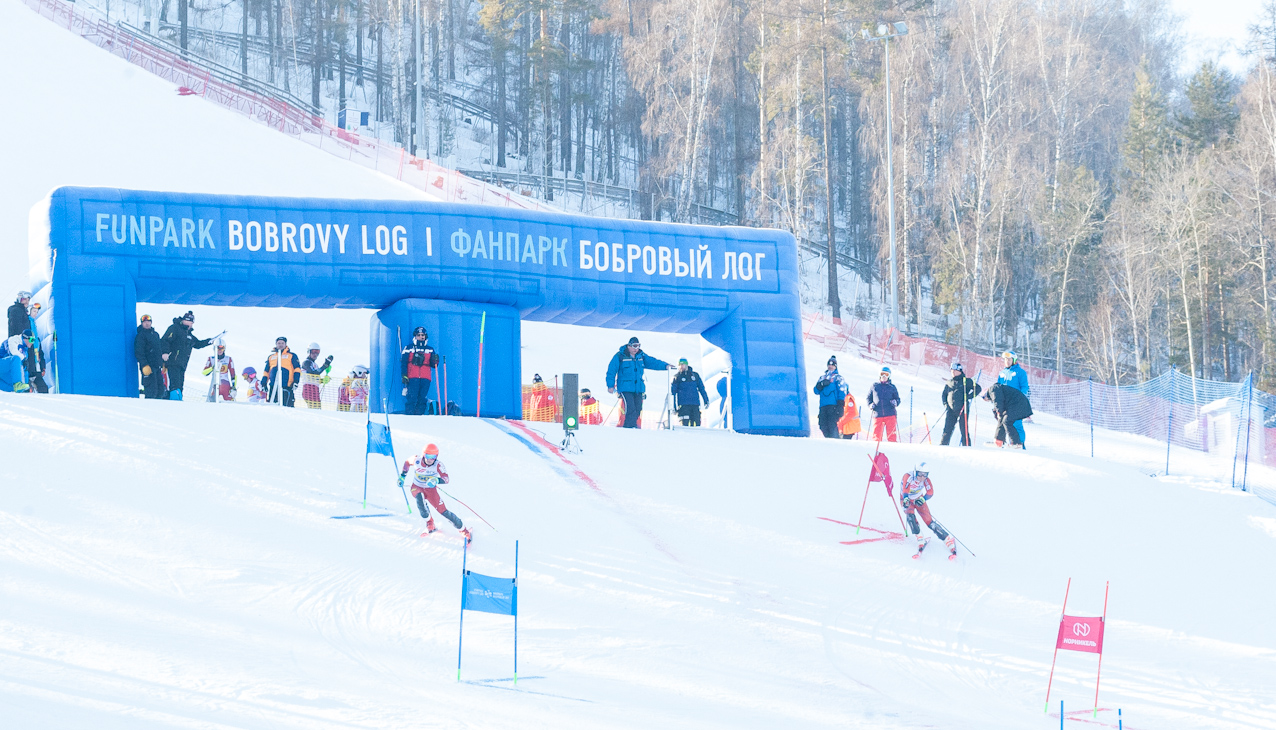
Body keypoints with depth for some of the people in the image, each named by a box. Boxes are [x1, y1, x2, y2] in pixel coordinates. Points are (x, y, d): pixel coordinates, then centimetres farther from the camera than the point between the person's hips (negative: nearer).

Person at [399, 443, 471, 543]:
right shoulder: (416, 461, -19)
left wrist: (437, 480, -55)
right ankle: (429, 523, -14)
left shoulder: (438, 465, -25)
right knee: (420, 498, -34)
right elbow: (407, 463, 5)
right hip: (417, 487, 1)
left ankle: (464, 530, 3)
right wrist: (402, 476, 6)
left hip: (431, 489, -1)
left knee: (443, 511, -10)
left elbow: (447, 479, -37)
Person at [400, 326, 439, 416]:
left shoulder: (430, 350, 17)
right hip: (412, 378, -3)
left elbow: (433, 365, 17)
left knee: (422, 399, -2)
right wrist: (404, 375, -6)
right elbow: (403, 362, 6)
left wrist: (435, 361, -6)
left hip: (425, 378, 3)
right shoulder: (409, 348, 9)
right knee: (412, 398, -12)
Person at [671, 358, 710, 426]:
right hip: (683, 405, -3)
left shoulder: (695, 375, 15)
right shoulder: (677, 377, 8)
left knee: (696, 424, -2)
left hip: (695, 405, 3)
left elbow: (701, 388, 20)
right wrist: (673, 406, 1)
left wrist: (706, 400, 13)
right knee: (684, 424, -13)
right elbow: (672, 392, 8)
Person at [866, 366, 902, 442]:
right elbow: (868, 398, 18)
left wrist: (895, 402, -8)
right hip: (877, 415, 1)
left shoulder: (892, 387, 13)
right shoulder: (874, 386, 13)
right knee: (876, 435, -1)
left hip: (890, 415, -1)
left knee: (891, 435, -6)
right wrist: (870, 405, -2)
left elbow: (898, 399, 15)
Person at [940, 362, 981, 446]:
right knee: (947, 429, -1)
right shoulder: (949, 383, 16)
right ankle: (942, 446, 1)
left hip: (963, 409, -3)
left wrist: (969, 397, -9)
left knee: (964, 429, -4)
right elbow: (943, 395, 26)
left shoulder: (966, 381, 4)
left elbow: (977, 388, 2)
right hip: (951, 410, 3)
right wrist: (945, 403, 8)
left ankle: (966, 446, -2)